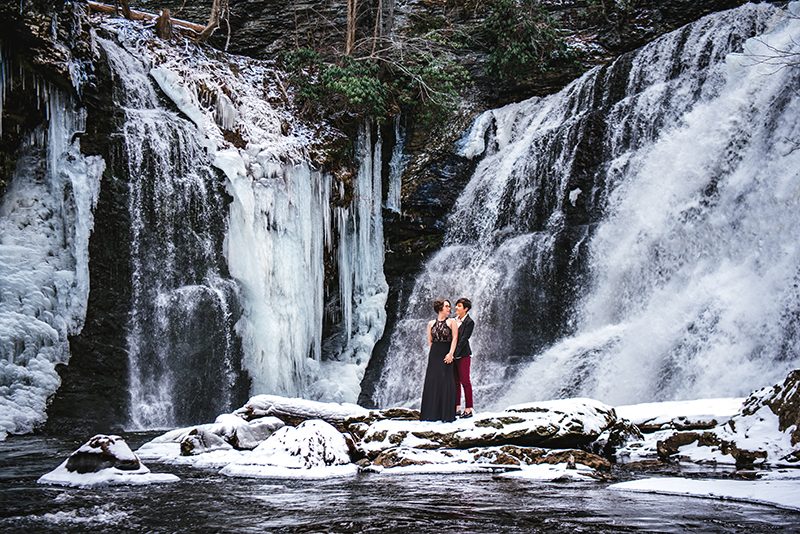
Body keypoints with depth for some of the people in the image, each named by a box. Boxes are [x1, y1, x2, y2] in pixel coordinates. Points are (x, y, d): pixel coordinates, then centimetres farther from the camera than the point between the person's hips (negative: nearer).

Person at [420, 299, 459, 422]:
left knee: (446, 383, -6)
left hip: (446, 356, -3)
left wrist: (450, 353, -16)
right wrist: (436, 350, 6)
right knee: (432, 383, 2)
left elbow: (455, 338, -6)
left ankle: (447, 414, -2)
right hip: (434, 355, 3)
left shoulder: (451, 322, 3)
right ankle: (432, 413, 8)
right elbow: (430, 341, 15)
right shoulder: (431, 323, 11)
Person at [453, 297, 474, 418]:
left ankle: (468, 410, 2)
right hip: (453, 355, 7)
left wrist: (454, 354, -20)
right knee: (455, 382, 10)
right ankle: (457, 408, 16)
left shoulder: (469, 322, -10)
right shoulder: (454, 320, 10)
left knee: (465, 381, -2)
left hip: (463, 355, -7)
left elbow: (463, 340, -16)